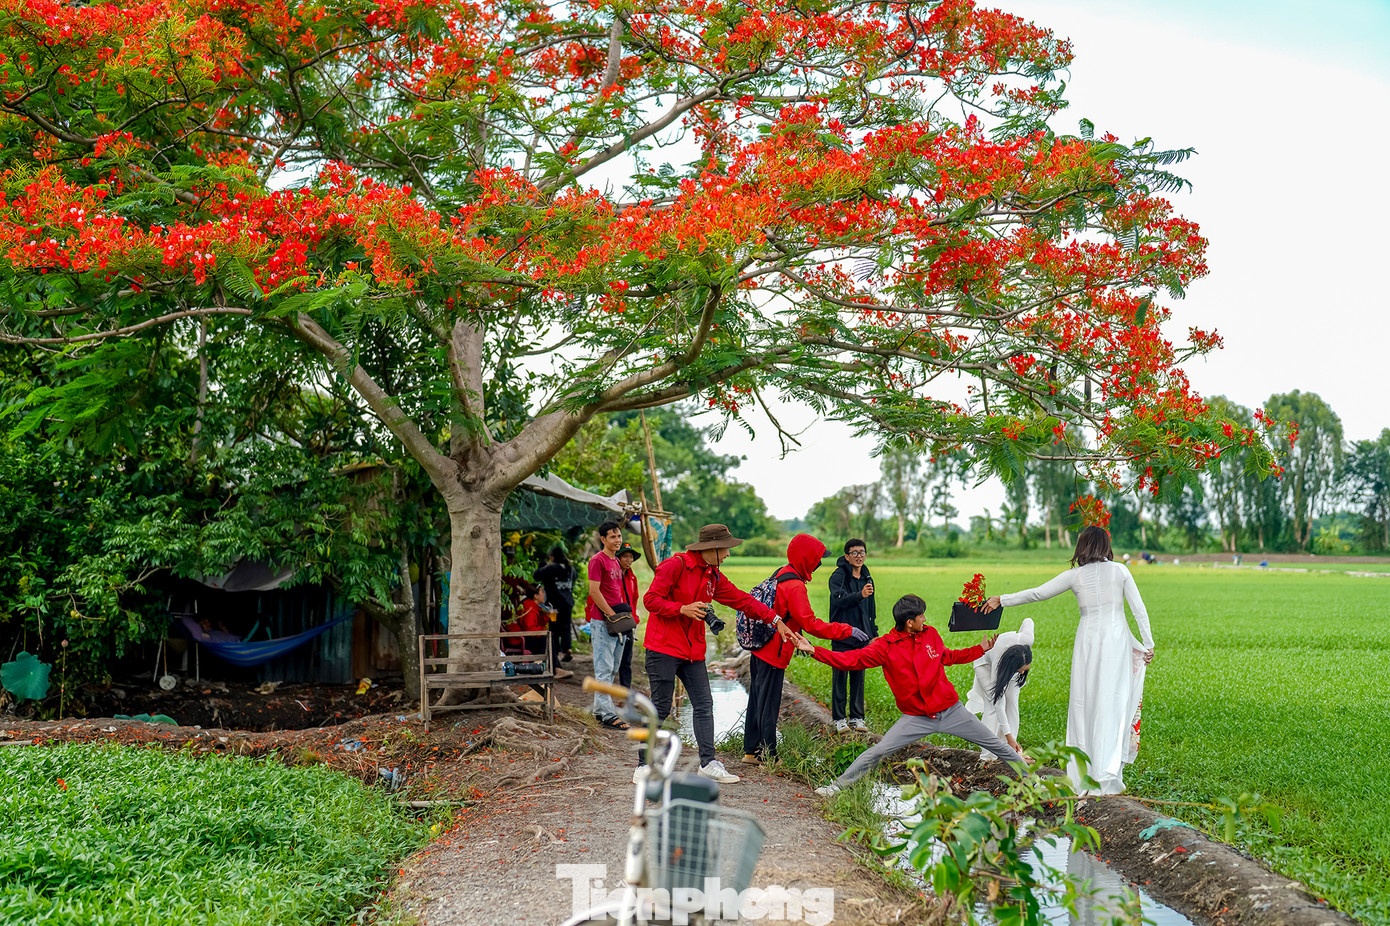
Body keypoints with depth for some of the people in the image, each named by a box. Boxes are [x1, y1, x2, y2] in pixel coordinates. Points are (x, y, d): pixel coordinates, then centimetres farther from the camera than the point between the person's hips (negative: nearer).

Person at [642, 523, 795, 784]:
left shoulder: (713, 576, 12)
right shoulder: (675, 565, -12)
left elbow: (742, 599, 13)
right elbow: (651, 599, -13)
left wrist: (775, 620, 7)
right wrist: (683, 609, -24)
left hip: (693, 650, 8)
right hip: (663, 646, -8)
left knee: (704, 705, 5)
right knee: (661, 707, -4)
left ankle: (708, 762, 13)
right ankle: (645, 764, 6)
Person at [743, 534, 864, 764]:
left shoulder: (781, 574, 9)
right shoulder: (794, 586, -21)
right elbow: (810, 623, -24)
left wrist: (796, 638, 24)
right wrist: (847, 631, -21)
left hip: (760, 649, 9)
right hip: (774, 654, -9)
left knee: (757, 700, 16)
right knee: (768, 705, 0)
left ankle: (751, 750, 25)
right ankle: (768, 756, 9)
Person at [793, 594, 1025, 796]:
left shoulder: (931, 634, 0)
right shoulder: (886, 646, -11)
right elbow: (851, 659, -15)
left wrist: (980, 649, 17)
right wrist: (813, 650, -24)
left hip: (951, 710, 3)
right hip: (917, 717, -3)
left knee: (994, 743, 11)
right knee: (879, 751, -11)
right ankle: (839, 785, 3)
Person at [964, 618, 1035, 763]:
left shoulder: (1027, 639, -40)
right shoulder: (999, 663, -44)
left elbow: (1028, 621, -14)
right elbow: (998, 703, -37)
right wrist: (1008, 735, -37)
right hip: (986, 663, -5)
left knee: (1012, 702, -7)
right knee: (993, 704, -18)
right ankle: (988, 754, -12)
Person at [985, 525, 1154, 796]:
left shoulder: (1075, 576, 0)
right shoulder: (1120, 571, 2)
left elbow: (1036, 593, 2)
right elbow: (1139, 609, 0)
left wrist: (1001, 600, 12)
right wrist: (1148, 644, 6)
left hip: (1088, 642, -1)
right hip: (1117, 641, 1)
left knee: (1084, 705, 6)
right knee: (1112, 705, 3)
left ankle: (1081, 776, 9)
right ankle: (1108, 776, 2)